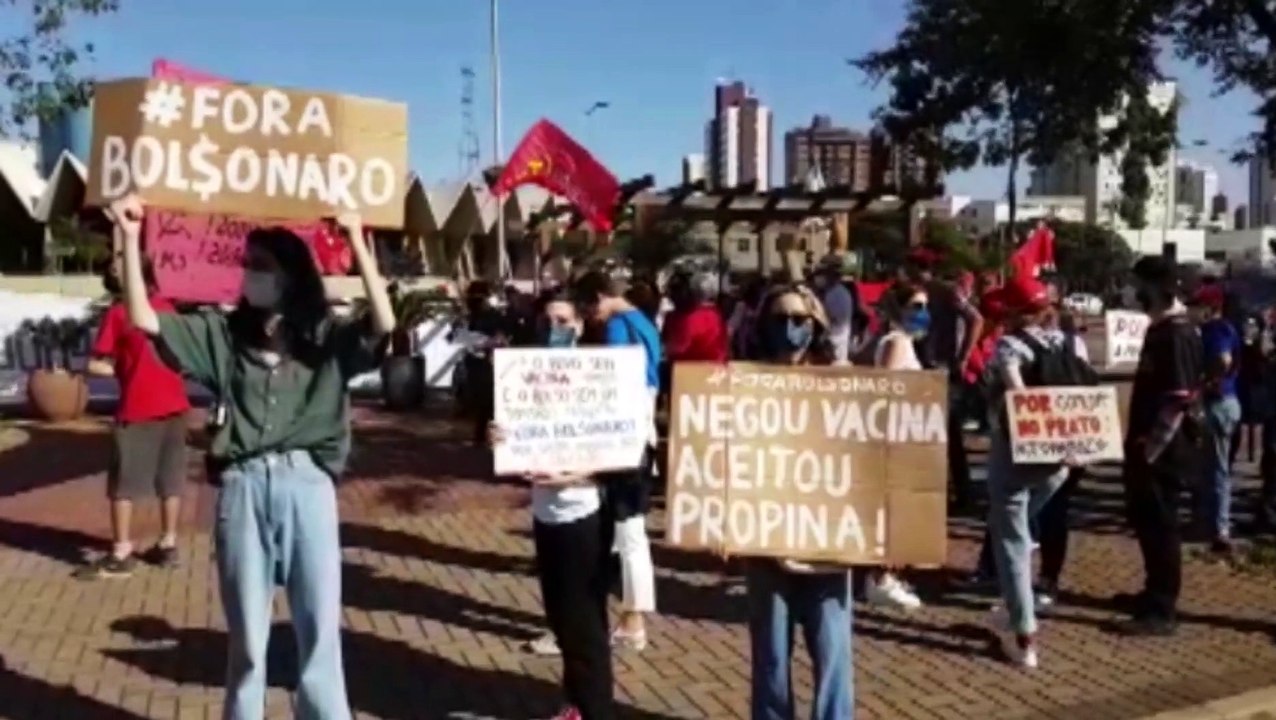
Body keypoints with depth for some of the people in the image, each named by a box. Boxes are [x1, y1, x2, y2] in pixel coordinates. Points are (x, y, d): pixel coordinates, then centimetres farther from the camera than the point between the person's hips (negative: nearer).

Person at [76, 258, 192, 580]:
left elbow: (95, 365, -9)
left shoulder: (118, 313, -6)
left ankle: (121, 555, 5)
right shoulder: (166, 307, 8)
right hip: (174, 404, 5)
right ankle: (168, 545, 18)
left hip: (138, 409, -5)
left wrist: (120, 370, 8)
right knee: (171, 479, 12)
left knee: (124, 484, 3)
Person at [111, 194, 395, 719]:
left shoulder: (327, 339, 4)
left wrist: (357, 242, -17)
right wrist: (131, 239, -5)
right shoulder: (222, 334, 9)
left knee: (320, 627, 7)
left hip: (307, 486, -1)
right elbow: (143, 319, 4)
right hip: (242, 489, 2)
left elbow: (383, 325, -13)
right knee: (246, 631, 13)